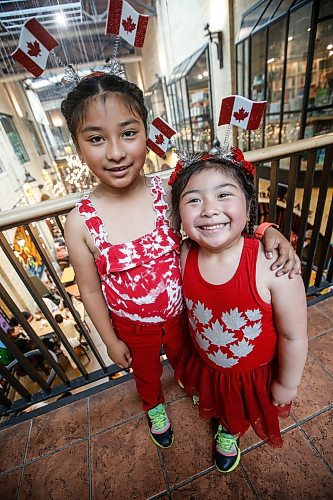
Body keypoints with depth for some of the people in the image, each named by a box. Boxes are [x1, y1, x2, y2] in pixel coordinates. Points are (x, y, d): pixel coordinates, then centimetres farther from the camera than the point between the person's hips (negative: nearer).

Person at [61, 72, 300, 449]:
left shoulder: (169, 194, -22)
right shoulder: (81, 223, -23)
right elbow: (90, 290, -12)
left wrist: (268, 230, -26)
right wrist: (111, 341, -1)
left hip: (181, 314, 1)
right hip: (132, 328, 0)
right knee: (146, 374, 32)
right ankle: (154, 406, 70)